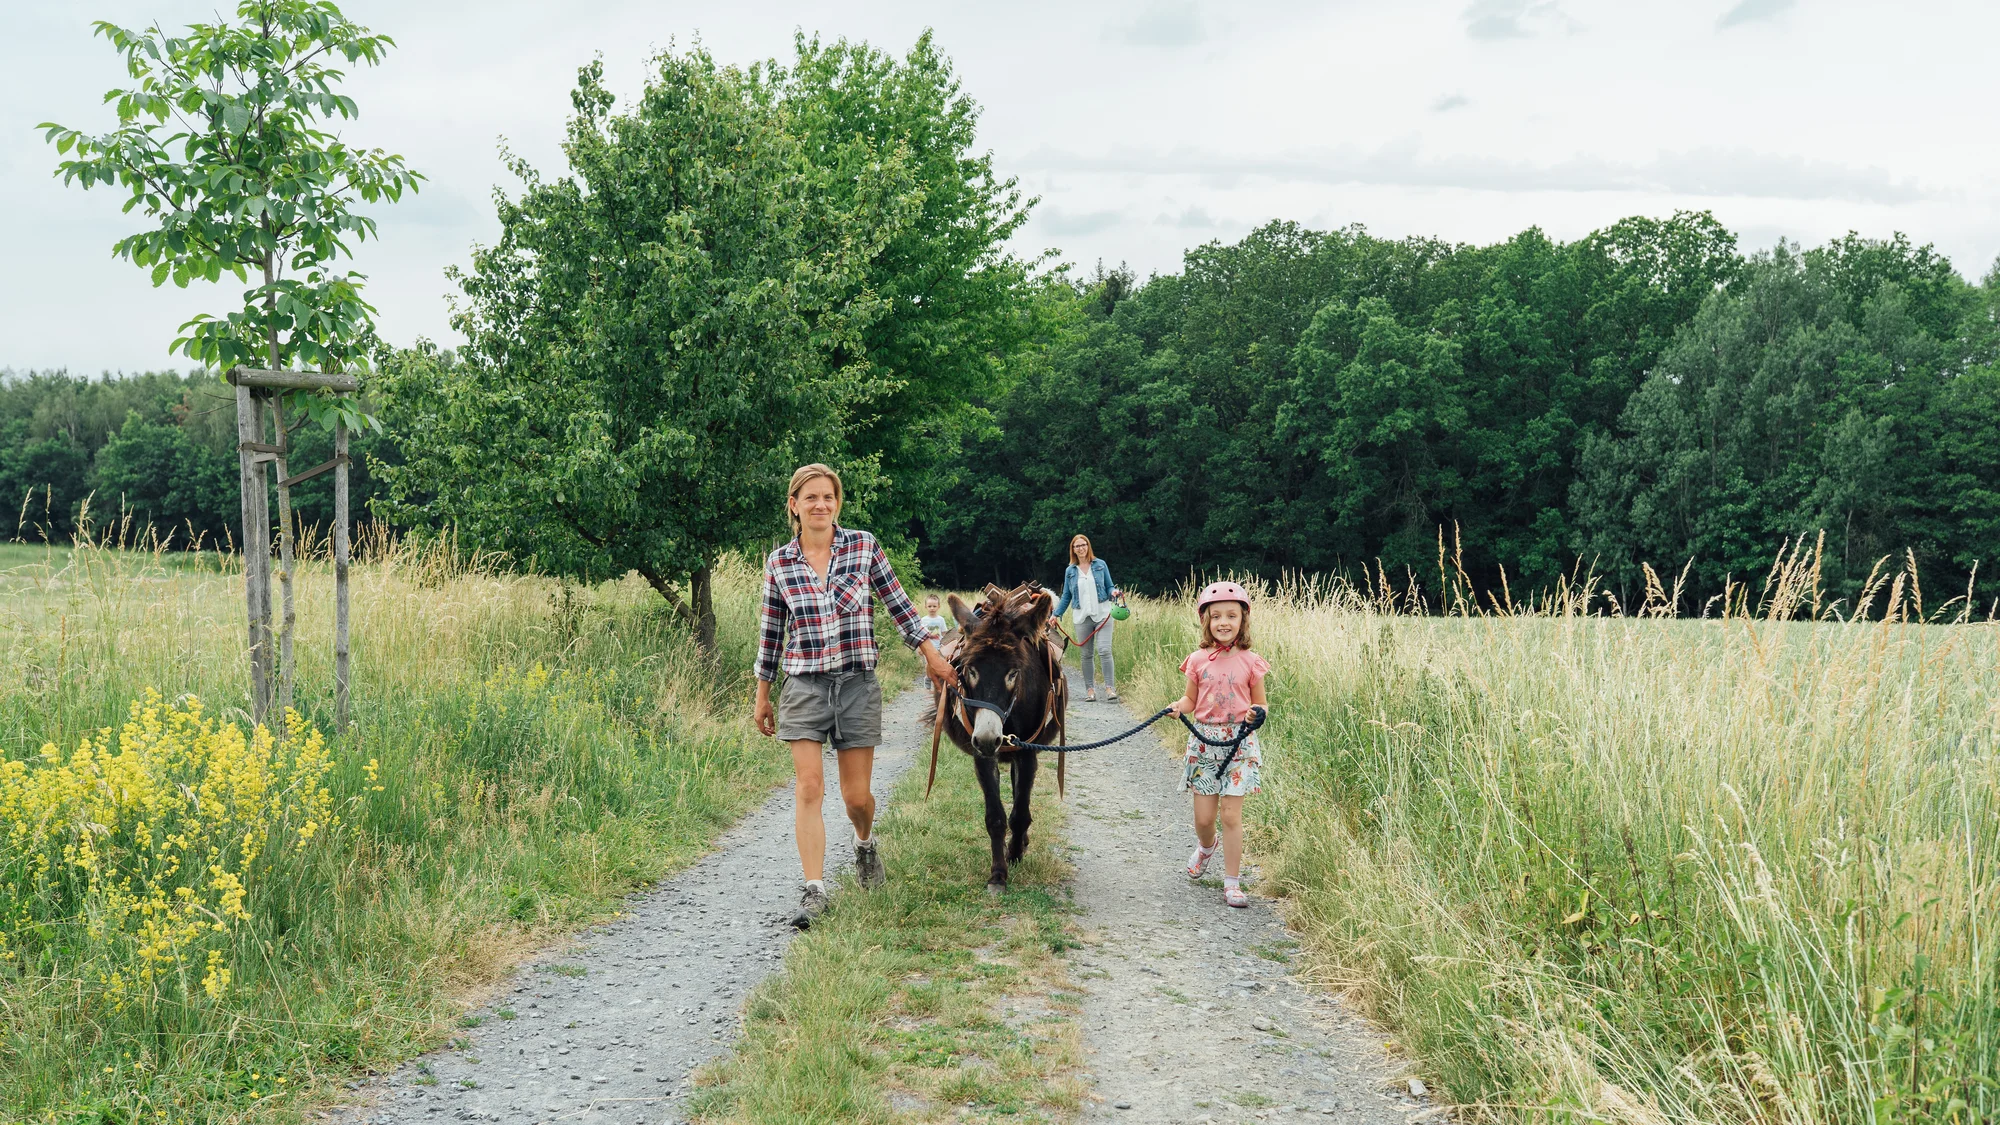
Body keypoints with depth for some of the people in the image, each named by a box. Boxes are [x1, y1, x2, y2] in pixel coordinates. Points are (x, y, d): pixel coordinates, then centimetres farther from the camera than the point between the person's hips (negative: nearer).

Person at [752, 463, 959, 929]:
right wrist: (762, 697, 12)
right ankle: (814, 889, -2)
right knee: (809, 788, -8)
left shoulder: (863, 545, 0)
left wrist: (933, 656, 9)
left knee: (856, 794, 4)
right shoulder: (779, 563, 2)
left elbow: (899, 606, 8)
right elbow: (770, 634, 10)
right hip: (805, 687, 0)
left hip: (858, 685, 0)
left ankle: (865, 843, 38)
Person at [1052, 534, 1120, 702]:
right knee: (1087, 655, 5)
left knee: (1104, 650, -14)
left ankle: (1110, 688, -12)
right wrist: (1055, 614, 8)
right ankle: (1090, 689, 11)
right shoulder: (1070, 571, 10)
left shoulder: (1100, 565, 6)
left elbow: (1109, 587, 10)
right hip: (1082, 617, 2)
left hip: (1102, 614, -2)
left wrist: (1113, 592, -13)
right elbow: (1066, 596, 15)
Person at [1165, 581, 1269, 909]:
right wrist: (1178, 707, -13)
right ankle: (1205, 847, 41)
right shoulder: (1198, 660, 1)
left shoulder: (1250, 662, -2)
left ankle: (1232, 882, 6)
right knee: (1203, 816, 4)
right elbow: (1191, 700, 9)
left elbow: (1261, 703, 5)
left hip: (1239, 742, -2)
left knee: (1231, 814, -5)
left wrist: (1257, 712, -18)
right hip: (1204, 739, 2)